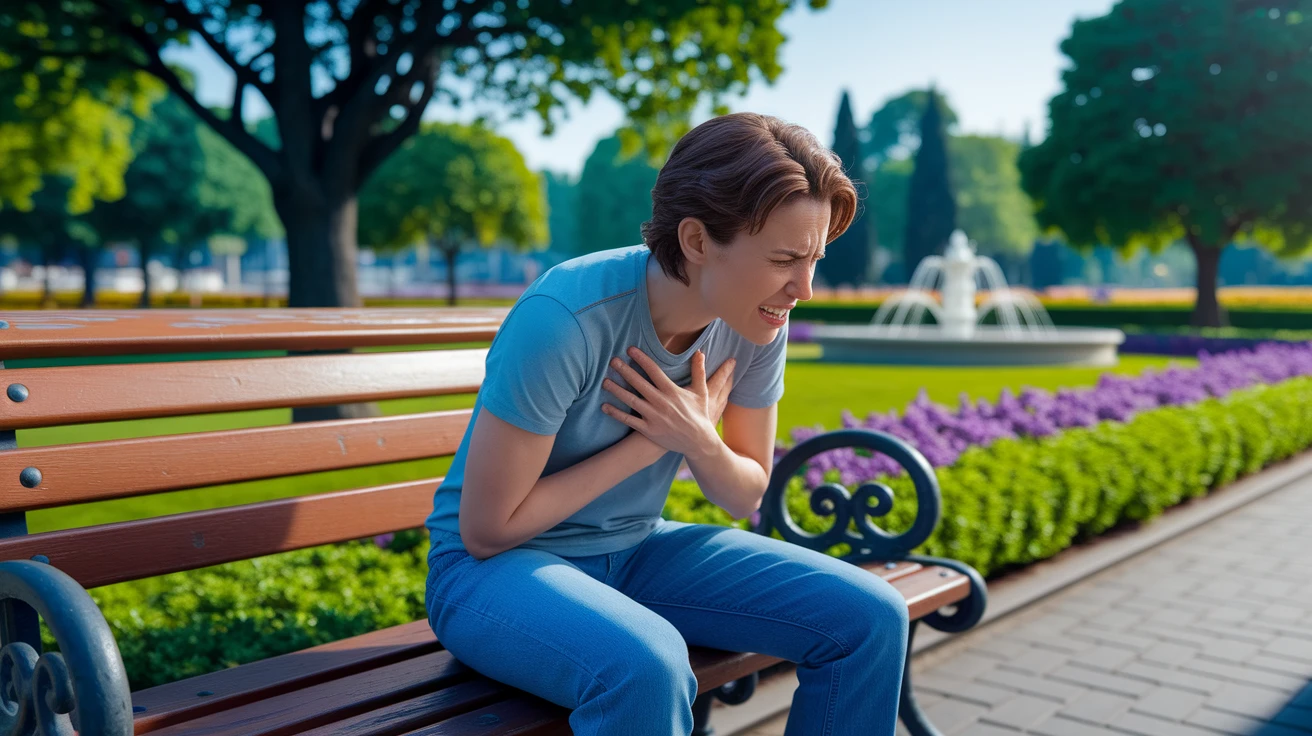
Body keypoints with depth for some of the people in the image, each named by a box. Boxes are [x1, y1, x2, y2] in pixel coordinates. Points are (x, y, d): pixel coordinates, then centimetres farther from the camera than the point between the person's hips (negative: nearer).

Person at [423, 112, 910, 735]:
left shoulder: (757, 323, -8)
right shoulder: (566, 319, -28)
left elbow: (747, 496, 5)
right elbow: (486, 529, -20)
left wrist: (699, 441, -18)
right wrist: (650, 444, -19)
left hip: (636, 551, 6)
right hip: (493, 566, -6)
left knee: (872, 619, -7)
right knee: (646, 666, -38)